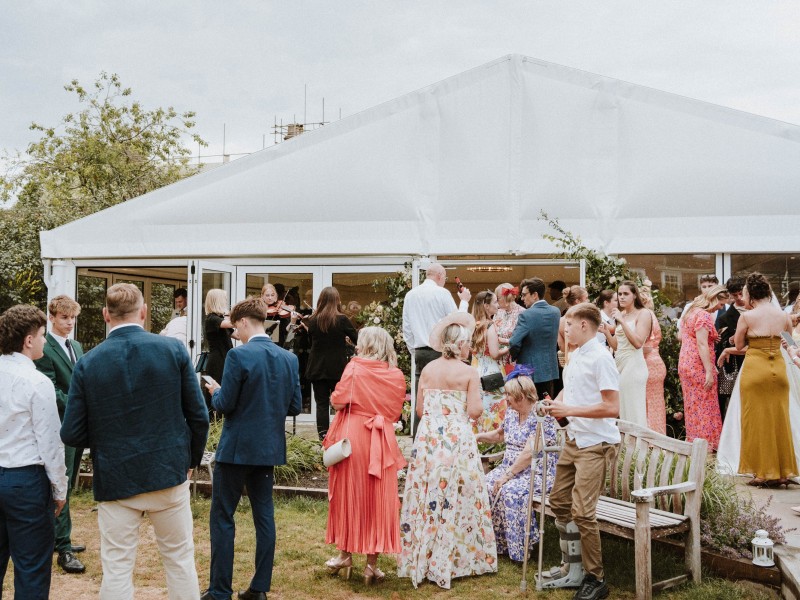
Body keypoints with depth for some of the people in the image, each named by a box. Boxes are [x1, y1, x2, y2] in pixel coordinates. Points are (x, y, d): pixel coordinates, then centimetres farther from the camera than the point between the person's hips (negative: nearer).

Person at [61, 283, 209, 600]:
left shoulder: (87, 363, -7)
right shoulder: (173, 349, -7)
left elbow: (72, 435, -6)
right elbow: (198, 416, -5)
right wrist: (191, 460, 11)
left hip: (114, 479, 0)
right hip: (169, 473, 1)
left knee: (116, 569, 9)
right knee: (180, 559, 15)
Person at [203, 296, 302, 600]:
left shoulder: (239, 355, -15)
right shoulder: (289, 358, 3)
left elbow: (225, 405, -15)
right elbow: (294, 407, 5)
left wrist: (215, 391, 6)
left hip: (237, 448, -6)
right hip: (270, 448, 6)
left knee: (222, 518, 4)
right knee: (264, 516, 12)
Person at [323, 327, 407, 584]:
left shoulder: (355, 368, -9)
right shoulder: (396, 375, 1)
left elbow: (337, 402, -11)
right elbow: (395, 412, 8)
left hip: (352, 438, -2)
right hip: (381, 442, 2)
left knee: (348, 496, 13)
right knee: (378, 500, 7)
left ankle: (346, 555, 23)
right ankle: (372, 563, 11)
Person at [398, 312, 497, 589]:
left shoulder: (428, 369, 5)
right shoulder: (469, 373, -6)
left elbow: (419, 410, 6)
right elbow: (474, 411, -11)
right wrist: (479, 404, 11)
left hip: (428, 439, 4)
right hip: (458, 440, -4)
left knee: (427, 497, 10)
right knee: (456, 498, 4)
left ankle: (422, 558, 18)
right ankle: (455, 559, 9)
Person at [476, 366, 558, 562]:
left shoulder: (541, 417, -17)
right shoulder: (511, 413, 10)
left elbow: (528, 454, -24)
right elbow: (501, 435, 31)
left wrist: (507, 475, -24)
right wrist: (479, 436, 15)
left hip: (538, 473, -8)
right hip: (510, 467, 8)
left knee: (510, 491, -33)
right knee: (484, 485, -16)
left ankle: (518, 548, -18)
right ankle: (497, 541, -7)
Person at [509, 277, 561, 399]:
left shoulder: (526, 315, -17)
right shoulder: (556, 312, 3)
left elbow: (514, 343, -21)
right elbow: (555, 340, 10)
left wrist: (515, 357, -2)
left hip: (530, 372, -6)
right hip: (550, 370, 6)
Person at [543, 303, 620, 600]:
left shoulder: (600, 358, -17)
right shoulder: (575, 356, 11)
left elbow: (612, 407, -23)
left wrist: (569, 410, -21)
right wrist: (556, 403, 5)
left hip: (595, 444, -10)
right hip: (574, 439, 10)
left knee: (582, 512, -10)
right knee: (559, 501, 15)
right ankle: (573, 570, 27)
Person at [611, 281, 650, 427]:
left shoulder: (643, 314, -4)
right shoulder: (622, 314, 17)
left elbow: (638, 342, -16)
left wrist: (622, 321, -17)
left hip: (633, 365, -7)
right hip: (619, 364, 7)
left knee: (634, 411, -8)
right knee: (622, 410, 7)